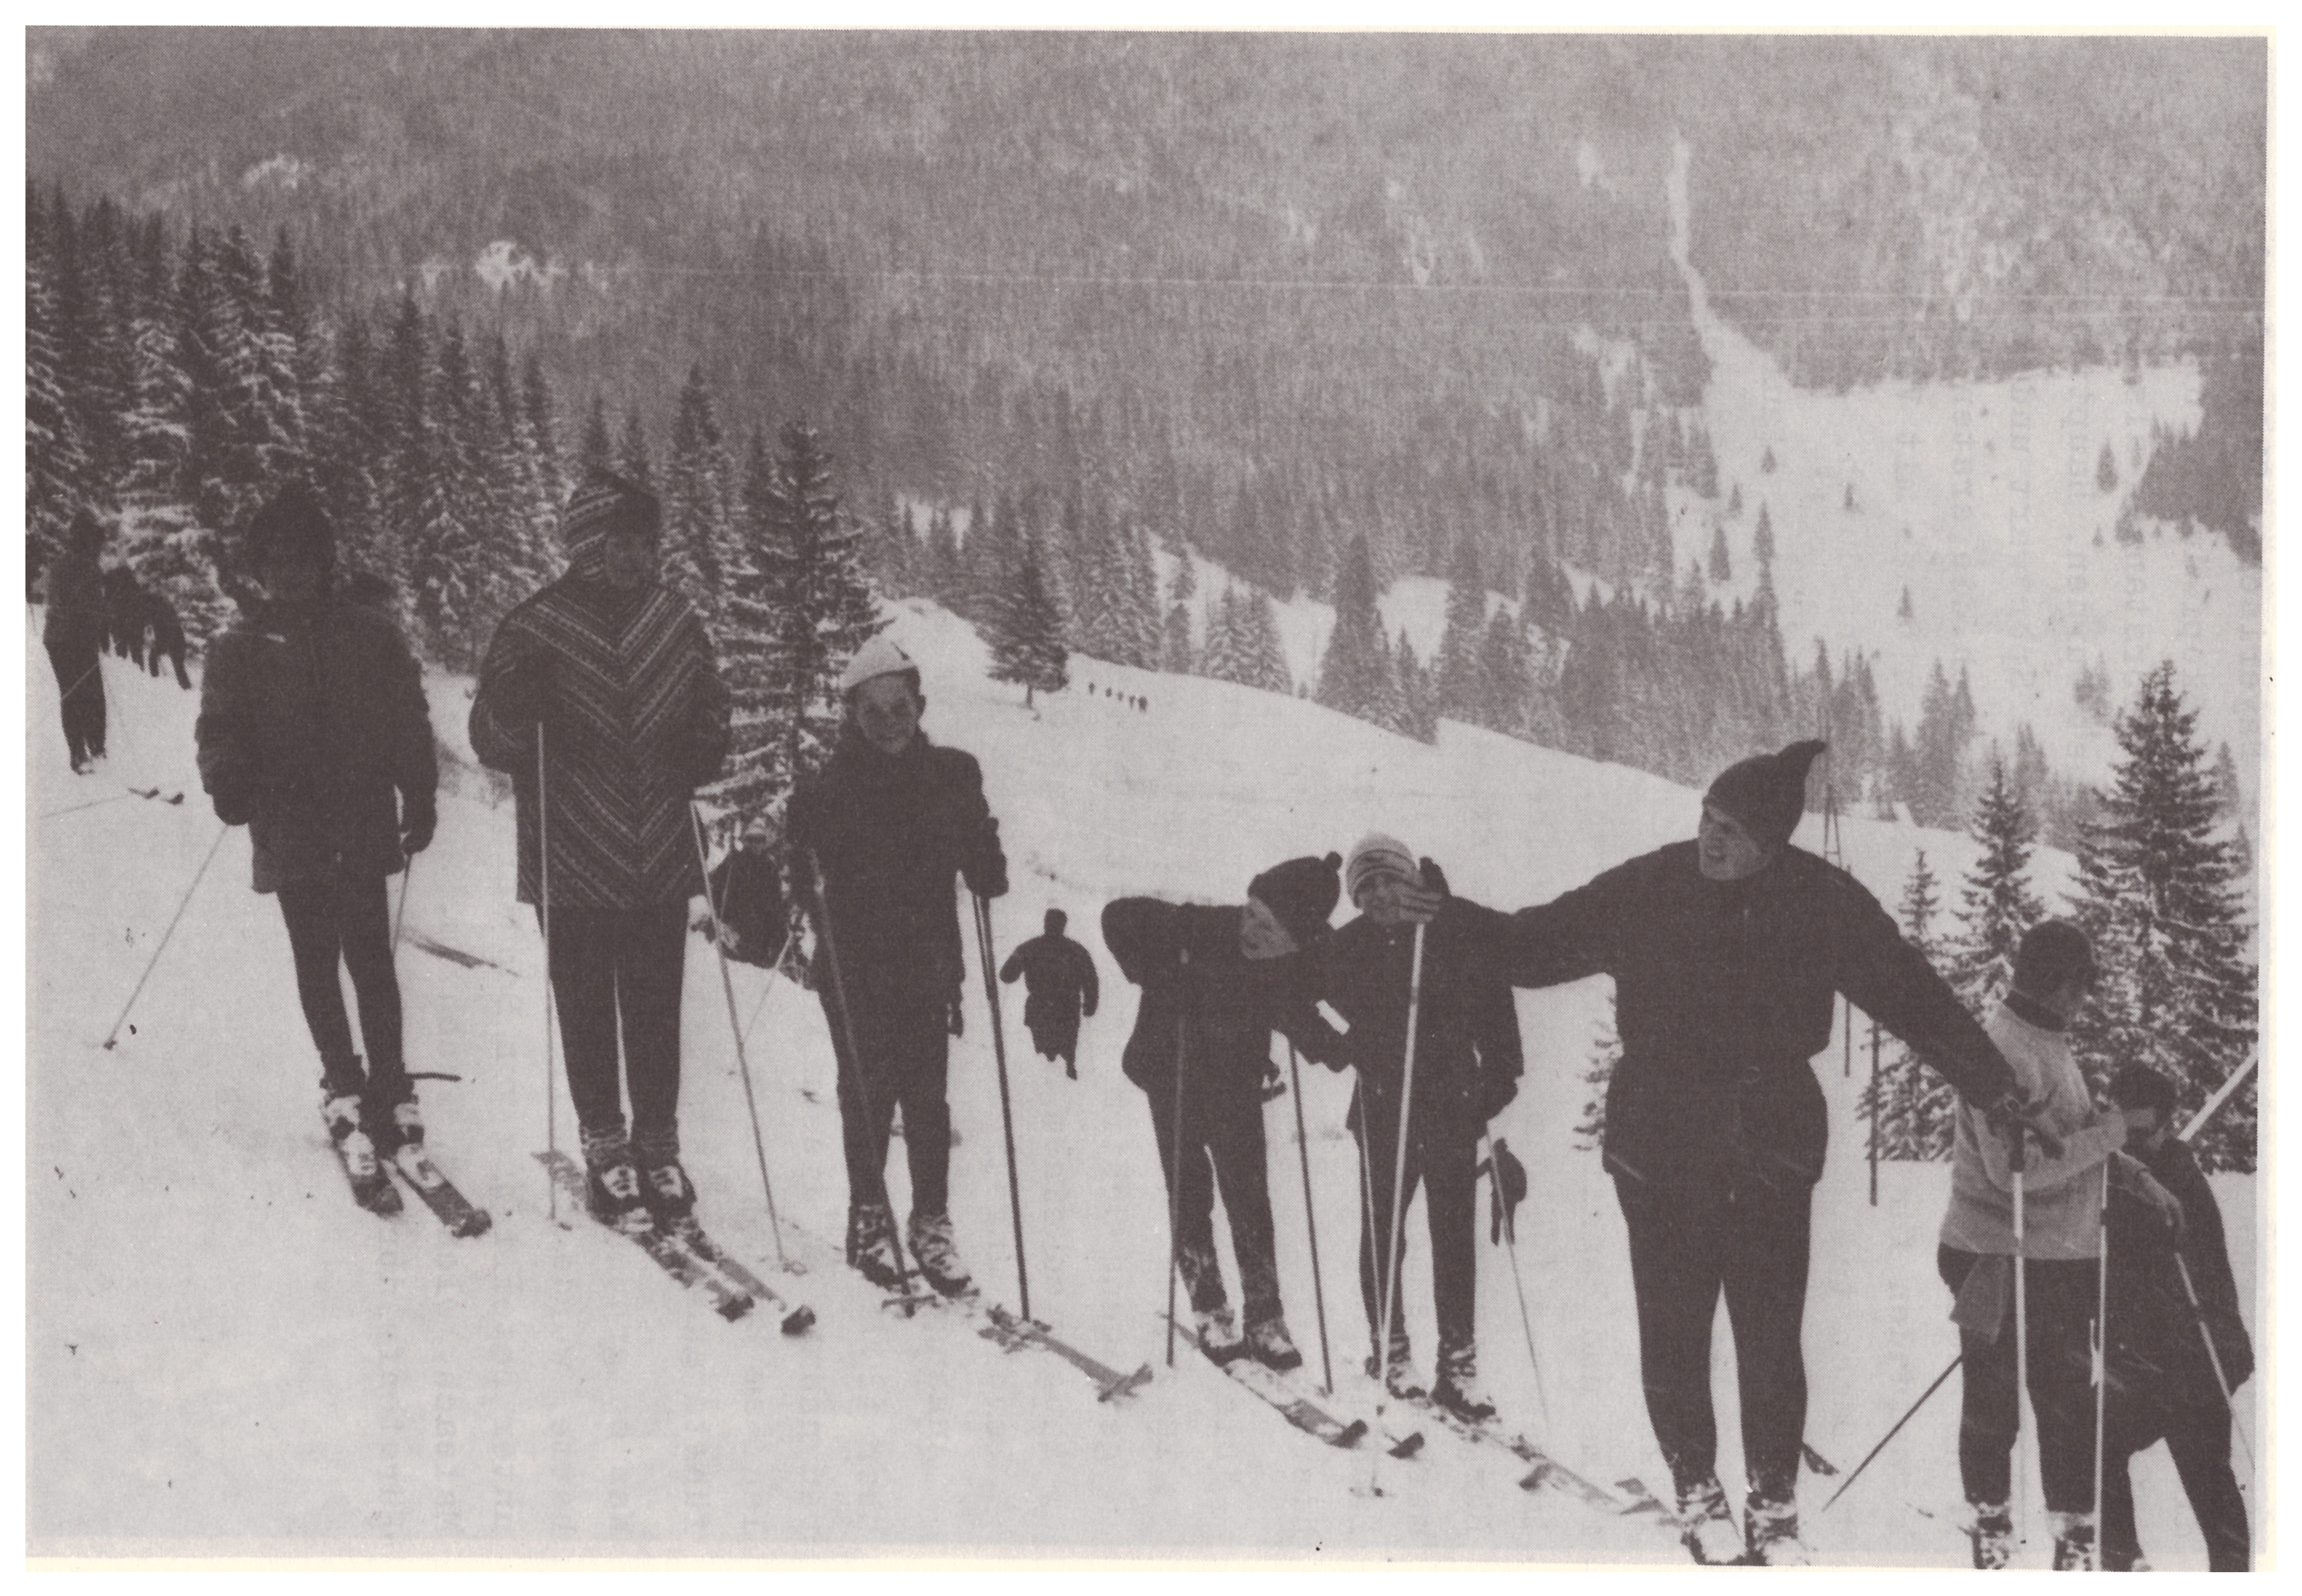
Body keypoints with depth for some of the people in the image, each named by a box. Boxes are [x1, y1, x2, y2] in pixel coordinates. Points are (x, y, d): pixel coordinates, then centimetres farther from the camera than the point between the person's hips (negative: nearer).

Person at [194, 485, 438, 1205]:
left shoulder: (370, 639, 4)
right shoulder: (241, 651, 5)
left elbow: (408, 726, 5)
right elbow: (220, 732, 1)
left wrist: (419, 804, 0)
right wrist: (231, 785, -19)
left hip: (362, 831, -1)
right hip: (291, 837, 1)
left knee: (370, 961, -2)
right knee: (317, 965, 6)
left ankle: (385, 1086, 5)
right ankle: (344, 1083, 14)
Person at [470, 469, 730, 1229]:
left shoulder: (674, 621, 5)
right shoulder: (536, 628, -6)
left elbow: (709, 706, 19)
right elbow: (491, 740, -3)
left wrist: (704, 751, -2)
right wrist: (518, 711, -24)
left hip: (660, 862, 3)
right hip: (574, 867, -3)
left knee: (655, 1010, 8)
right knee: (588, 1012, 7)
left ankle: (658, 1146, 21)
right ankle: (605, 1149, 20)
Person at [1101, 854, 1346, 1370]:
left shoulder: (1300, 967, -19)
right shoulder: (1202, 929, -29)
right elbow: (1119, 917, -18)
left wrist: (1333, 1048, -16)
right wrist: (1157, 982, -25)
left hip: (1237, 1083, 2)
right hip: (1172, 1074, -2)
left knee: (1251, 1201, 2)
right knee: (1190, 1195, 1)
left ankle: (1265, 1321, 10)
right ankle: (1210, 1313, 13)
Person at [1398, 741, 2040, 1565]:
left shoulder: (1824, 904, -5)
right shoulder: (1647, 890, -5)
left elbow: (1911, 994, 0)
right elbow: (1537, 944, 3)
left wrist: (1995, 1085, -2)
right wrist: (1455, 919, -8)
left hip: (1771, 1148, 0)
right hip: (1660, 1146, 0)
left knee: (1771, 1337, 1)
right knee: (1674, 1331, 5)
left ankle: (1775, 1503, 20)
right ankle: (1697, 1490, 25)